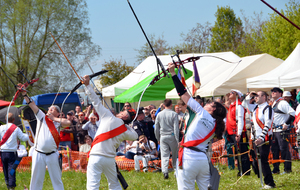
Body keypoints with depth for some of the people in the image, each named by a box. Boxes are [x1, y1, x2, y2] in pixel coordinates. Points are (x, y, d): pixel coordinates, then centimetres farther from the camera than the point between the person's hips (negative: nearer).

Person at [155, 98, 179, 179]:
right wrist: (178, 140, -5)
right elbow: (176, 128, -9)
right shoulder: (174, 114, -7)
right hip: (172, 136, -2)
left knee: (164, 155, -2)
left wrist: (158, 139, 21)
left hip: (163, 137, 2)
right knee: (175, 154, 15)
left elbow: (156, 128, 10)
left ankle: (165, 171, -17)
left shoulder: (159, 114, 4)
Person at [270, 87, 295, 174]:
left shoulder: (282, 103, -10)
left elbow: (292, 113, -19)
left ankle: (287, 169, -1)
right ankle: (276, 169, 17)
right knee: (274, 149, 10)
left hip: (282, 130, -9)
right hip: (274, 130, 9)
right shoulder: (273, 104, 18)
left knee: (284, 149, -7)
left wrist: (286, 124, -19)